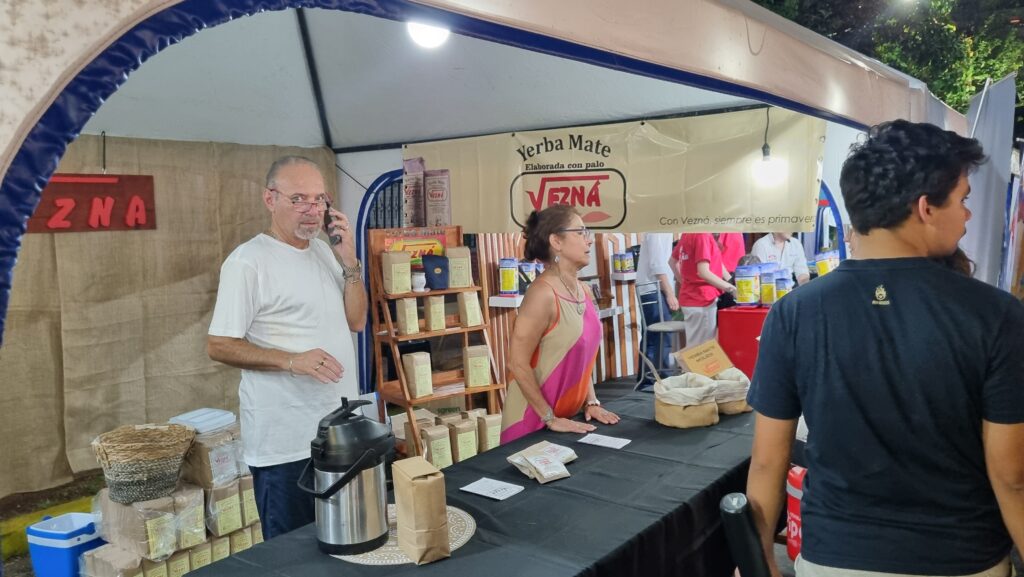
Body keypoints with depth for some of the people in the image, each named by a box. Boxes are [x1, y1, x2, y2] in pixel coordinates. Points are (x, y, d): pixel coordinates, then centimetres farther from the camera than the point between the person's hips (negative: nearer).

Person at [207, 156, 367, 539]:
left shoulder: (324, 252, 10)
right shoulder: (248, 261, -12)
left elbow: (355, 321, 8)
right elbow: (219, 346, -13)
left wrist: (349, 263, -5)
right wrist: (292, 361, -24)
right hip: (286, 443, -7)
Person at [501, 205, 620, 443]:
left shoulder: (584, 291, 4)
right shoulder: (542, 293, -21)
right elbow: (518, 364, -21)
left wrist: (591, 402, 7)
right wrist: (550, 418, -17)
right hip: (533, 421, -7)